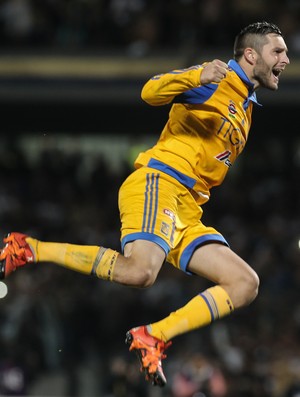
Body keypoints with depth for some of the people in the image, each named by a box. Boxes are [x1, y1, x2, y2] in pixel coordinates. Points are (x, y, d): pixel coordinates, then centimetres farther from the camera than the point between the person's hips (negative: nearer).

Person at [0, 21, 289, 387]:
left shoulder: (246, 107, 28)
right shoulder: (218, 80, 2)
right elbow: (151, 92, -15)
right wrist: (198, 78, -29)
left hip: (187, 212, 9)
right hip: (158, 182, -9)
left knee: (245, 285, -6)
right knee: (139, 271, -33)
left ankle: (152, 337, -15)